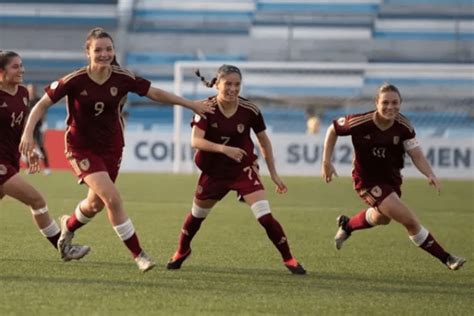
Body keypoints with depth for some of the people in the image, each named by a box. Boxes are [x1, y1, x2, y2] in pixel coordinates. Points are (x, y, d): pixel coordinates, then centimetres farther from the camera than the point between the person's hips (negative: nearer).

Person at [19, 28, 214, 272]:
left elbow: (156, 94, 0)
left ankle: (69, 225, 50)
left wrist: (191, 105, 2)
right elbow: (42, 104, -12)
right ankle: (138, 254, -7)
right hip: (82, 147, -4)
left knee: (97, 203, 16)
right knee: (112, 198, -18)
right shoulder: (75, 81, -19)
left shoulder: (122, 78, -12)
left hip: (111, 147, 4)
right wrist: (28, 133, -24)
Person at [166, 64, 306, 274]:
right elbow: (195, 140, -28)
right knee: (197, 215, 19)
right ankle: (181, 252, 46)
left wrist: (273, 173, 4)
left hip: (243, 170, -1)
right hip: (213, 171, 1)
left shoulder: (249, 110, -13)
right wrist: (223, 148, -43)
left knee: (265, 216, -17)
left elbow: (264, 141, 2)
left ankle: (288, 259, -3)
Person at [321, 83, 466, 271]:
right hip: (367, 180, -6)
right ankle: (446, 258, -7)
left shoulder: (403, 127, -15)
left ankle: (347, 225, 60)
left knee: (381, 218, 31)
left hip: (391, 178, 6)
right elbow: (333, 130, -7)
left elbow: (416, 155, -13)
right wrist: (326, 162, -8)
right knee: (410, 220, -17)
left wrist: (430, 175, -32)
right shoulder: (361, 122, -24)